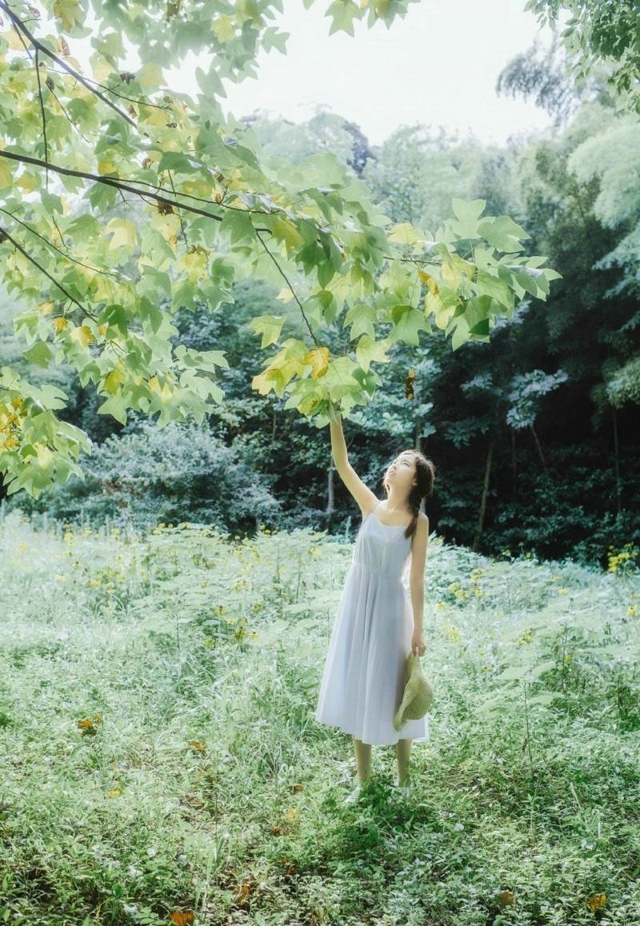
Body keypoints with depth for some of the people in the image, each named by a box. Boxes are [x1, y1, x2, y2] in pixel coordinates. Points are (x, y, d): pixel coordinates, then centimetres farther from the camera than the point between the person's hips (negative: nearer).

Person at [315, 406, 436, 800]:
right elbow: (342, 464, -5)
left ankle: (404, 779, 24)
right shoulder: (370, 505, 3)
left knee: (391, 692, 5)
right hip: (357, 603, 4)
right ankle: (364, 780, 23)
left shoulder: (418, 521, -6)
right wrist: (336, 416, -14)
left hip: (390, 606, -4)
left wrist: (419, 629, -7)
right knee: (357, 690, 10)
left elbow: (416, 579, -6)